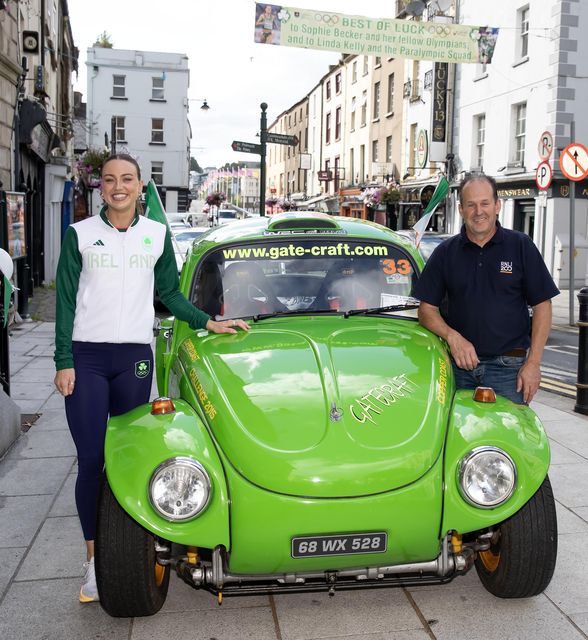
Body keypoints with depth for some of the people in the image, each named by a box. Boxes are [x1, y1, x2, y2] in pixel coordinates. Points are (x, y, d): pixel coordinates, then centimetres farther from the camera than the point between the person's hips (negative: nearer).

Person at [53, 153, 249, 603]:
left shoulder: (157, 234, 8)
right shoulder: (80, 234, 3)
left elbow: (170, 294, 14)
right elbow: (66, 301, 2)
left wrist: (209, 323, 4)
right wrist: (64, 362, -4)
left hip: (135, 358, 1)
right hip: (86, 359, -1)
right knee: (91, 460, -4)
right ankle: (94, 559, 5)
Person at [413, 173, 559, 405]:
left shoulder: (521, 246, 2)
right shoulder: (445, 253, 6)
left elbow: (542, 306, 1)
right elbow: (426, 309, 6)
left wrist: (533, 363, -6)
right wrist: (452, 337, -13)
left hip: (509, 368, -1)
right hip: (458, 365, 2)